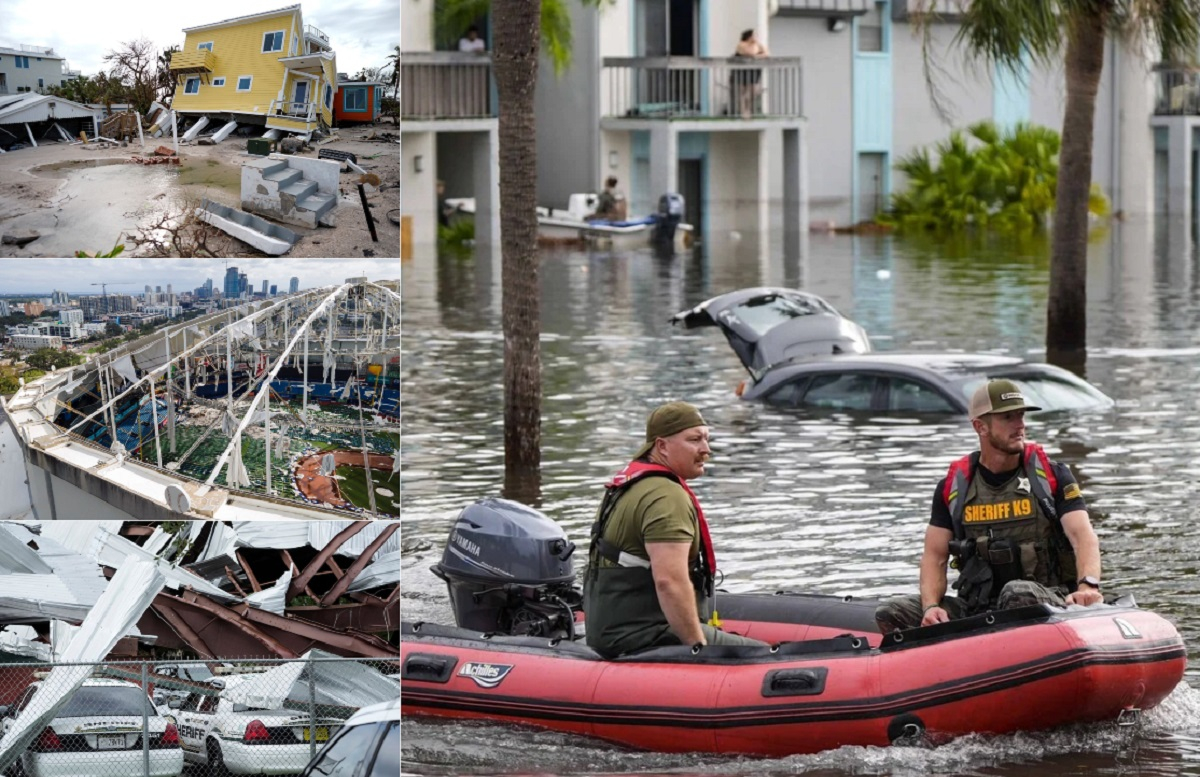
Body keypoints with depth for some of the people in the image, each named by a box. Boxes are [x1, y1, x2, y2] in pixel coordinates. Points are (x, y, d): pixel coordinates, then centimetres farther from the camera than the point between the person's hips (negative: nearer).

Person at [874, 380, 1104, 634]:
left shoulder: (1051, 476, 3)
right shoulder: (953, 486, 10)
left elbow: (1083, 536, -8)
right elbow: (935, 556, 9)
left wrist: (1088, 586, -30)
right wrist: (931, 606, -13)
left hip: (1048, 603, -3)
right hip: (977, 607, 3)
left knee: (1018, 593, -40)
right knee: (890, 613, -15)